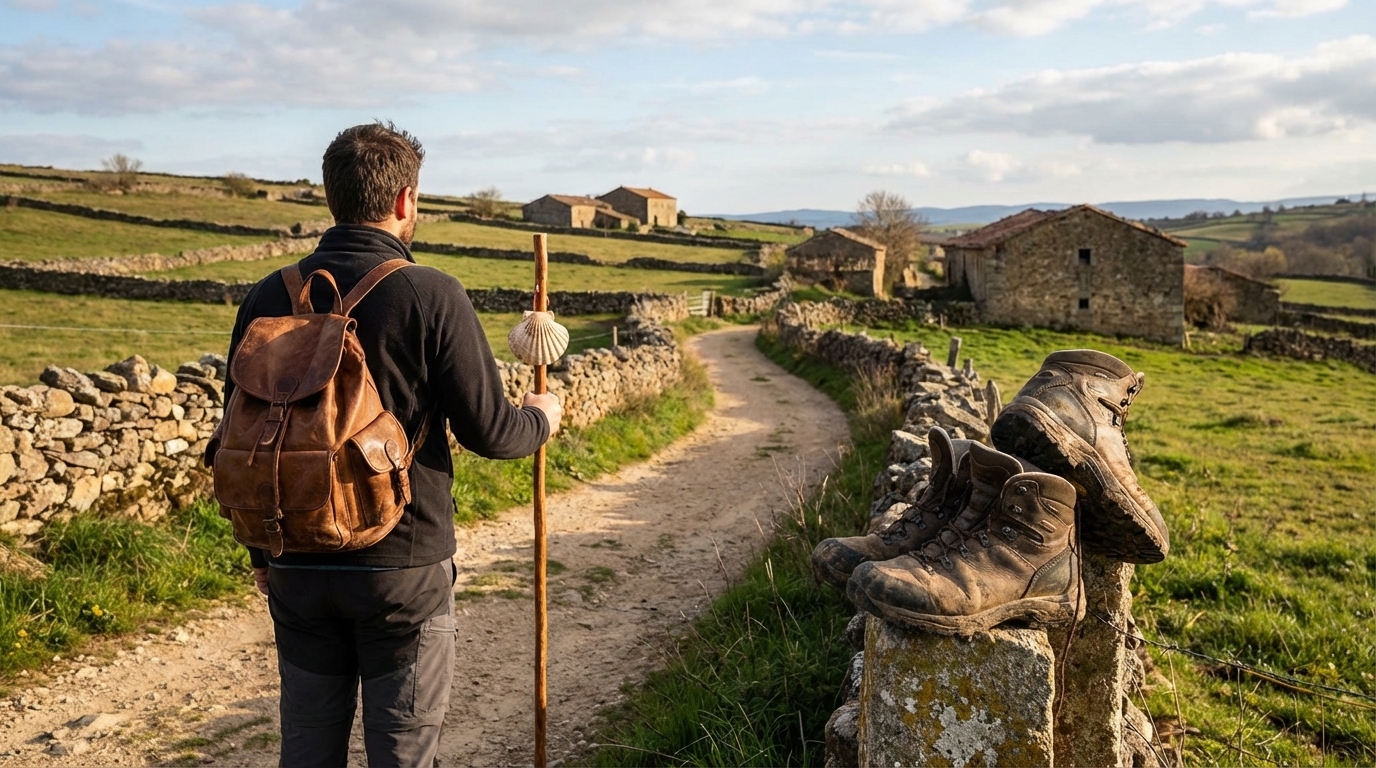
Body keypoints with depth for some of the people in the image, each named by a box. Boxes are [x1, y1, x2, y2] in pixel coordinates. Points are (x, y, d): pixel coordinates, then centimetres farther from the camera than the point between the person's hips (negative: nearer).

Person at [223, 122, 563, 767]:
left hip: (298, 569, 5)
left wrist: (263, 552, 18)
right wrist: (540, 420, 11)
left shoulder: (268, 298, 0)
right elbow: (486, 429, -12)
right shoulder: (430, 295, -13)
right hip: (404, 568, -4)